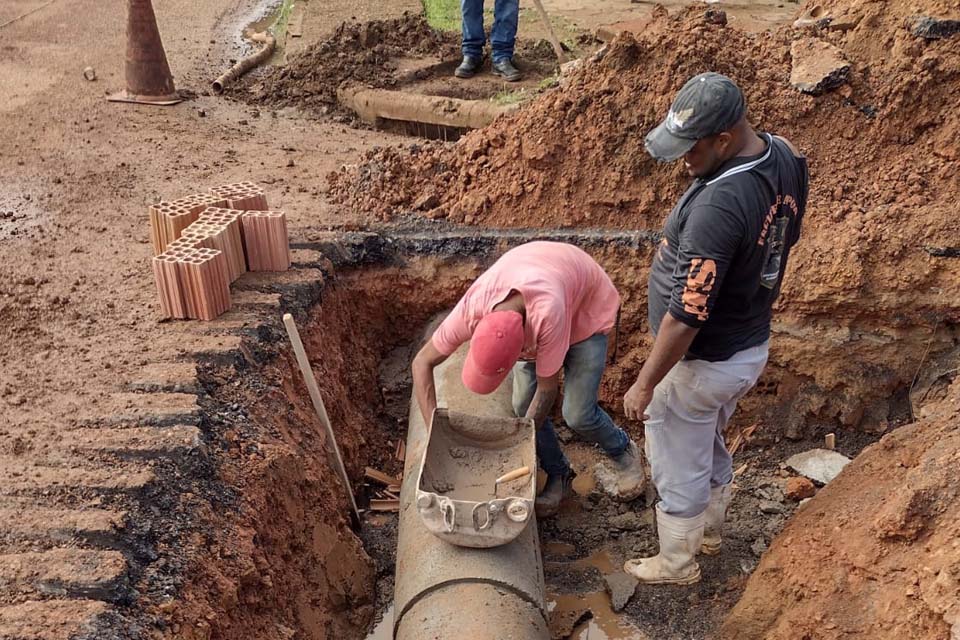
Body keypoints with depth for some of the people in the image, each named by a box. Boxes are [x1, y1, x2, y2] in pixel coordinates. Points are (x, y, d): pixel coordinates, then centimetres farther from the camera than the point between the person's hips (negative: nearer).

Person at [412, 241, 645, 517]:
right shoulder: (471, 310, -35)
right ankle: (559, 477, 20)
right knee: (523, 404, -4)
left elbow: (547, 389, -31)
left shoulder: (548, 315, -47)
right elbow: (422, 363, -21)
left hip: (587, 307, -4)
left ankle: (623, 452, 21)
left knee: (577, 414, -11)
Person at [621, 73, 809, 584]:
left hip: (703, 362, -9)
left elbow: (687, 315, -30)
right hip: (752, 345, 9)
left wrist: (645, 385, -18)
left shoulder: (717, 207, -35)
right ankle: (709, 531, 53)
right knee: (710, 446, 30)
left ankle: (676, 564, 38)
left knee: (678, 469, 15)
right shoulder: (785, 157, -7)